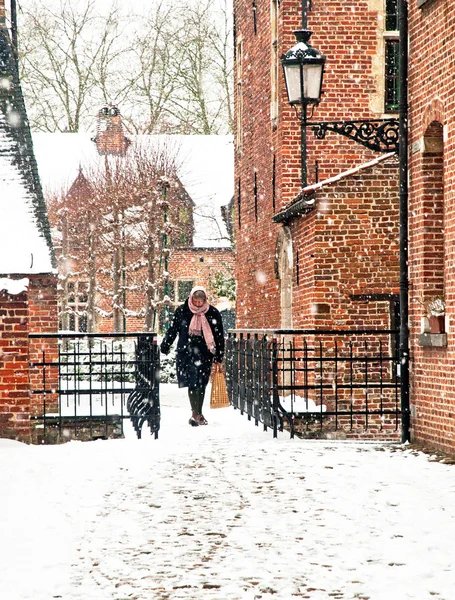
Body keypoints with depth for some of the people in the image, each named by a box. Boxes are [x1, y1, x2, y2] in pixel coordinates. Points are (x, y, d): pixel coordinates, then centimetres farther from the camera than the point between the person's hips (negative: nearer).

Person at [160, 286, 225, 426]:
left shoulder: (213, 313, 1)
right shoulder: (181, 311, 1)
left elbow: (219, 336, 6)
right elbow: (172, 330, 9)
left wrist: (219, 356, 5)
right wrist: (164, 347, 8)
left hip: (204, 354, 1)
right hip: (186, 353, -1)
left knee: (201, 384, 5)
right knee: (192, 383, -10)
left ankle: (198, 413, 17)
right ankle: (196, 413, -11)